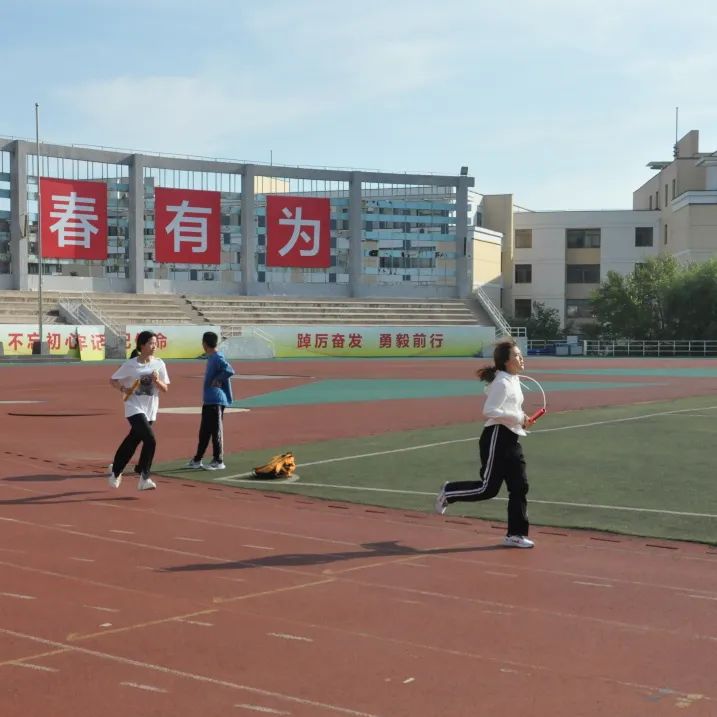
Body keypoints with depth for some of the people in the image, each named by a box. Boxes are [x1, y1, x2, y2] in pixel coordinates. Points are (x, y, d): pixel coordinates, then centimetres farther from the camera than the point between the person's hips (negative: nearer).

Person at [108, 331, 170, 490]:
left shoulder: (159, 364, 1)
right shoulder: (130, 364, -7)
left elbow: (165, 389, 3)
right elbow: (113, 380, 2)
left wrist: (157, 381, -17)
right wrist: (123, 389, -16)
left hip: (150, 410, 4)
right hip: (135, 408, -4)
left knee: (132, 442, 16)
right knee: (150, 440, -19)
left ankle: (115, 471, 37)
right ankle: (144, 477, -6)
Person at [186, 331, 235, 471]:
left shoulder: (217, 358, -16)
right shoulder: (211, 358, 14)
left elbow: (230, 371, -29)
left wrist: (217, 380, -17)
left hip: (216, 400, -10)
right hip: (208, 400, 10)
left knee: (216, 430, -4)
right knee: (204, 431, 15)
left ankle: (218, 461, 1)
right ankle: (197, 460, 23)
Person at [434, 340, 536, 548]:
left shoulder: (514, 381, 15)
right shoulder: (502, 383, -15)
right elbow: (489, 411, -22)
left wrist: (521, 419, 10)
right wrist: (518, 418, -19)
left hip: (510, 439, 9)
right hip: (497, 437, -9)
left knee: (519, 487, 5)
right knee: (488, 488, -6)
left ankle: (516, 534, 10)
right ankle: (448, 492, 15)